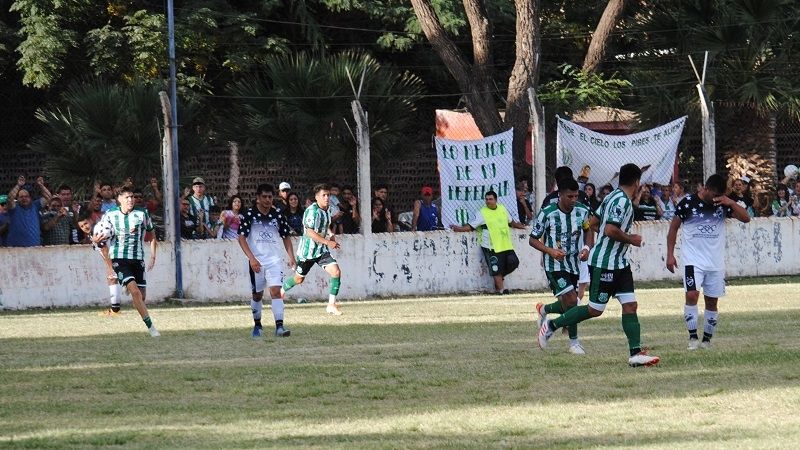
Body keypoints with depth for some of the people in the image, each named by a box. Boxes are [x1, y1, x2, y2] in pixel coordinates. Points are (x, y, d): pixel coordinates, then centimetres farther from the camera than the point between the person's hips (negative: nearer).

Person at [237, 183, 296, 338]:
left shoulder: (278, 215, 4)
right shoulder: (249, 215, -4)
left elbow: (286, 237, 14)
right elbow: (241, 238, -7)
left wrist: (291, 256, 2)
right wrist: (252, 258, -17)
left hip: (274, 260, 1)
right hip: (256, 262, -1)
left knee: (276, 291, -15)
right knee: (257, 295, 9)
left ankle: (279, 326, -21)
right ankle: (257, 325, 28)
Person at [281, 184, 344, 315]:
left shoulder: (326, 210, 6)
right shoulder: (312, 211, -20)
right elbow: (310, 232, -27)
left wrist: (331, 235, 7)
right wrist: (328, 242, -29)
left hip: (322, 250, 6)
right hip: (307, 250, -6)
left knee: (336, 272, -14)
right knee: (299, 279, 10)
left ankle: (331, 305, -9)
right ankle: (281, 291, 41)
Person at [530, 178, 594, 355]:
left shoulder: (582, 211, -4)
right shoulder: (547, 214, -16)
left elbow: (588, 230, 16)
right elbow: (533, 239, -6)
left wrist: (587, 247, -2)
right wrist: (551, 251, -22)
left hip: (574, 263, 5)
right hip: (555, 265, -5)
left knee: (567, 305, 10)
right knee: (571, 301, -15)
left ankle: (544, 309, 43)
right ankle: (574, 342, -1)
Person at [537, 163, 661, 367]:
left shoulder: (612, 196, 11)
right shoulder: (622, 201, -18)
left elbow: (593, 222, 17)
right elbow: (610, 230, -28)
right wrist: (630, 239, -12)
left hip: (620, 263, 10)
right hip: (604, 263, -10)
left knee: (630, 305, 1)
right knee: (595, 310, -1)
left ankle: (636, 353, -4)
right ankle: (551, 325, 12)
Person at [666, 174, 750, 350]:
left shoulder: (723, 204, 2)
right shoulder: (688, 203, -8)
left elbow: (746, 218, -3)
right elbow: (674, 227, 1)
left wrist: (731, 203, -18)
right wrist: (670, 254, -4)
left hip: (716, 262, 4)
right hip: (693, 260, -3)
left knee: (712, 301, 7)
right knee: (692, 295, -19)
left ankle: (707, 340, 19)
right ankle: (693, 338, -13)